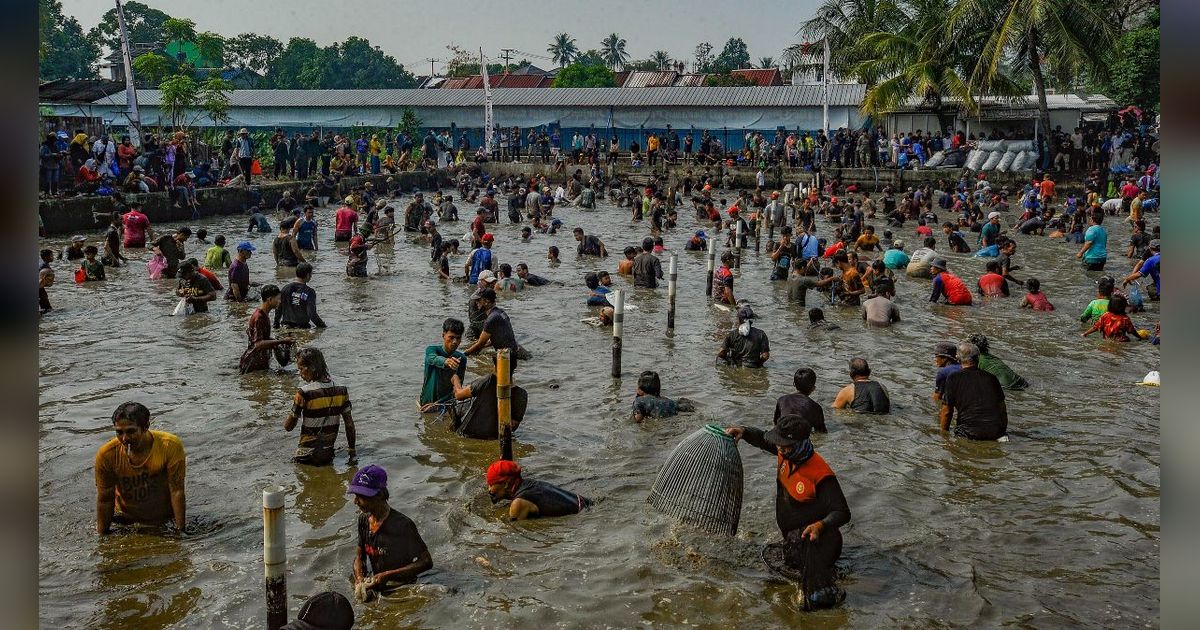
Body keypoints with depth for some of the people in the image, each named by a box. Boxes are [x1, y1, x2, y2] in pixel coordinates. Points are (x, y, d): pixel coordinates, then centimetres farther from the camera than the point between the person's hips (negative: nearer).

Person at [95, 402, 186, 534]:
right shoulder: (106, 455, -16)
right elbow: (105, 500, -6)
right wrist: (102, 537, -2)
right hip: (126, 521, 2)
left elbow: (177, 491, -18)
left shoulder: (170, 447, -21)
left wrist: (181, 530, -17)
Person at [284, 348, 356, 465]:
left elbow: (288, 427, -8)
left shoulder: (304, 393, -15)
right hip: (328, 455, 5)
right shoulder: (341, 390, 0)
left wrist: (295, 402, 9)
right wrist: (352, 452, 13)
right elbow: (349, 424, 5)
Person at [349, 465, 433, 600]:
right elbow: (359, 557, 14)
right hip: (376, 588, 6)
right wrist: (359, 580, -8)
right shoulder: (364, 519, 1)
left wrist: (387, 576, -22)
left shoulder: (402, 525, -21)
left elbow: (426, 562, -18)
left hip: (401, 589, -6)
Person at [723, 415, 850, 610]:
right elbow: (762, 439, 15)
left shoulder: (821, 475, -28)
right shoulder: (786, 454, -6)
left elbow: (843, 513, -24)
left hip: (810, 535, -9)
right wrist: (744, 431, -4)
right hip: (792, 535, 9)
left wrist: (821, 525, -43)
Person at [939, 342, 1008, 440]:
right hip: (997, 431, 4)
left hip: (970, 432, -4)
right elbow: (1002, 407, 19)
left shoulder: (953, 378, 2)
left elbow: (946, 411, 3)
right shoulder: (991, 377, 12)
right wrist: (1002, 430, 33)